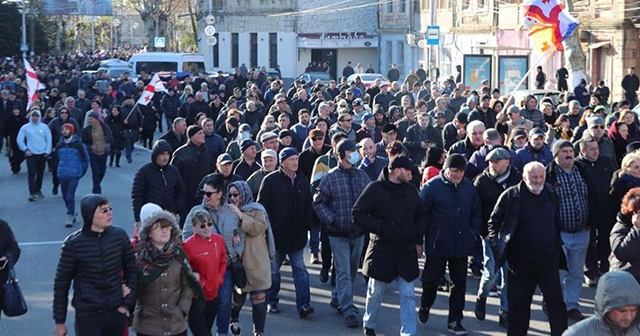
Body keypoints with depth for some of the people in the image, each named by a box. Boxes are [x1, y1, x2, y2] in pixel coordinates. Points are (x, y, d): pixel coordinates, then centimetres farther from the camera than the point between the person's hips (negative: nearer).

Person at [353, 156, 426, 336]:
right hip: (381, 251, -3)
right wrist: (380, 228, -15)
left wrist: (418, 241, 9)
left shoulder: (411, 190, 7)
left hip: (407, 252, 4)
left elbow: (420, 216, 19)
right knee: (376, 292, 11)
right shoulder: (375, 189, -8)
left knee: (408, 295, 1)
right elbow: (357, 214, -10)